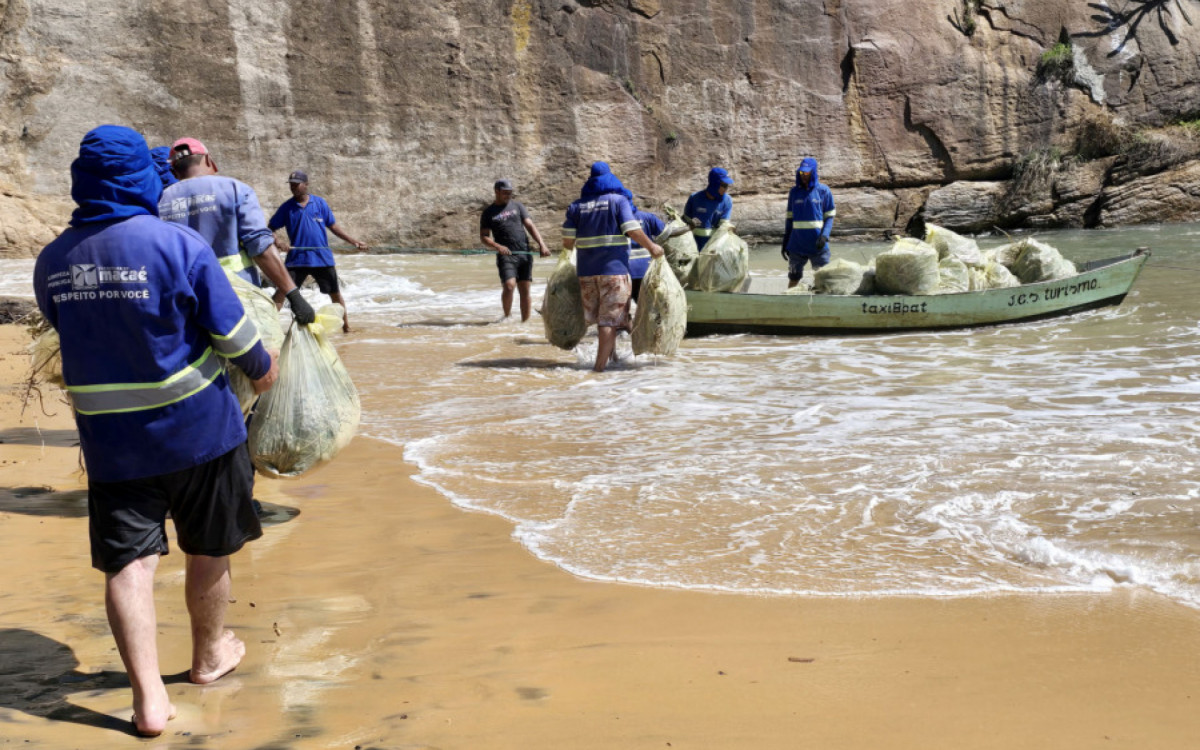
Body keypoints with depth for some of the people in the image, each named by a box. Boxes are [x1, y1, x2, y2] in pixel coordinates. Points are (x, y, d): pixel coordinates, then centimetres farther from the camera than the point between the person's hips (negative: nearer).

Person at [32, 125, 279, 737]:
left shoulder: (51, 261, -2)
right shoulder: (178, 244, -17)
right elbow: (232, 330, -11)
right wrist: (261, 368, 9)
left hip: (107, 435, 3)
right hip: (197, 424, -2)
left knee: (128, 559, 5)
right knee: (208, 549, 17)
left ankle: (148, 697, -2)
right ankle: (209, 656, 35)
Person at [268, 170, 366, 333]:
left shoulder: (320, 203, 3)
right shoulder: (287, 207, 2)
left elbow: (333, 226, 8)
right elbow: (270, 229, 6)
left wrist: (354, 241, 2)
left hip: (322, 258, 1)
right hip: (296, 259, -1)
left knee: (335, 293, 10)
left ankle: (346, 325, 24)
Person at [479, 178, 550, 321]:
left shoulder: (518, 206, 15)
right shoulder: (488, 213, 9)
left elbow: (530, 226, 9)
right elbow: (483, 237, 4)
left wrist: (541, 244, -5)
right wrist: (497, 246, -15)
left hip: (524, 254, 3)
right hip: (505, 255, -3)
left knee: (525, 291, 1)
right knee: (509, 286, -20)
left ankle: (525, 322, 9)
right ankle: (507, 317, 0)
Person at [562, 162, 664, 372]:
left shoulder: (577, 206, 8)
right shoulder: (618, 200, -1)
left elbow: (567, 241, 4)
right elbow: (633, 231, -11)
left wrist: (568, 247, 27)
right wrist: (652, 247, 3)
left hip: (587, 270, 4)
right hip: (614, 268, -4)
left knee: (600, 316, 18)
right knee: (610, 318, -2)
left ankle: (611, 353, 29)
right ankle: (600, 364, -7)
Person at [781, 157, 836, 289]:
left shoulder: (824, 191, 0)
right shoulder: (794, 192, 8)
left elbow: (830, 217, 0)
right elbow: (790, 219, 12)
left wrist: (824, 235, -16)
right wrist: (785, 243, 10)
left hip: (817, 245, -2)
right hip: (796, 245, 3)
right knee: (793, 278, 7)